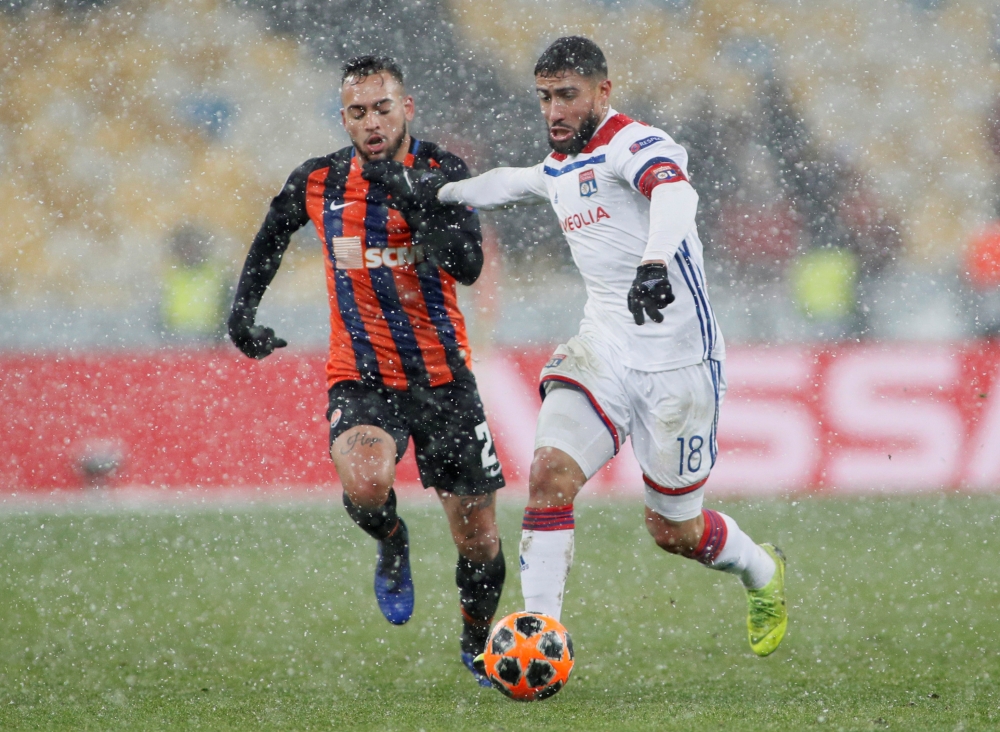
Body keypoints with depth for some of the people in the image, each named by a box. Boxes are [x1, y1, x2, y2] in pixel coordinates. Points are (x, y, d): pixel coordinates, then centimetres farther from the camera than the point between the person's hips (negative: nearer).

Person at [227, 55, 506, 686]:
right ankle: (392, 545, 4)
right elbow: (273, 237, 21)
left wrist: (418, 204, -33)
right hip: (360, 376, 0)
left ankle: (478, 640, 34)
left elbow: (468, 266, -21)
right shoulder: (316, 182, -1)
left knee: (478, 540, 4)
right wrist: (244, 310, 13)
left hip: (442, 374, 0)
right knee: (366, 482, -32)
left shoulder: (443, 172, -8)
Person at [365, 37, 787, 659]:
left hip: (679, 359, -7)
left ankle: (763, 572, 38)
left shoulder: (633, 144, -14)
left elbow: (676, 194, -37)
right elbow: (506, 184, 37)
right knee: (550, 472, -18)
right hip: (604, 347, 7)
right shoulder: (560, 168, 12)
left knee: (674, 530, 5)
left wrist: (655, 262, -56)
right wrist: (431, 191, 37)